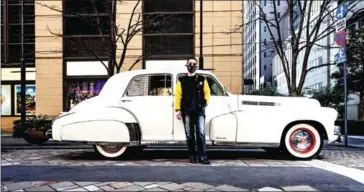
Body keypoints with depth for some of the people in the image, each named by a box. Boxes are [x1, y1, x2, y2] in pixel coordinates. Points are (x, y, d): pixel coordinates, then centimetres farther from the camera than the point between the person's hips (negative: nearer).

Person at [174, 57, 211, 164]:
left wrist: (205, 101, -6)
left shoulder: (202, 79, 14)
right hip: (186, 111, 0)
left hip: (199, 110, 0)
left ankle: (202, 156, -5)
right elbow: (178, 95, 5)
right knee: (189, 135, 4)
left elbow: (207, 92, 11)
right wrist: (178, 109, -3)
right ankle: (192, 155, 13)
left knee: (201, 133, -7)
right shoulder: (181, 80, 11)